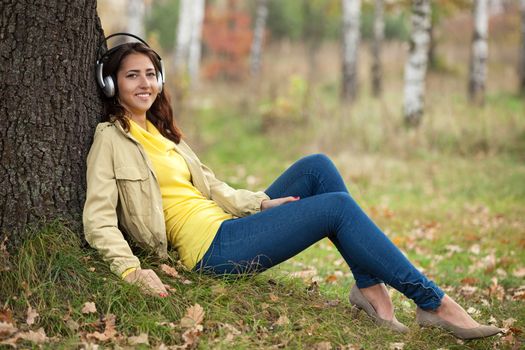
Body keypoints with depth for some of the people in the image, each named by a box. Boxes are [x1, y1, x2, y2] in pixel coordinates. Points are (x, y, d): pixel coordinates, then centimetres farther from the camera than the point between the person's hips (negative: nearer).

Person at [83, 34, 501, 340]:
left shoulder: (160, 132, 20)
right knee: (338, 207, -16)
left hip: (226, 224, 9)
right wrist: (132, 270, -31)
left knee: (317, 166, -3)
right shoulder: (111, 139, -5)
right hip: (212, 248, -9)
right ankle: (433, 303, -12)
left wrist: (262, 202, 1)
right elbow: (99, 222, -15)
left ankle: (370, 285, -9)